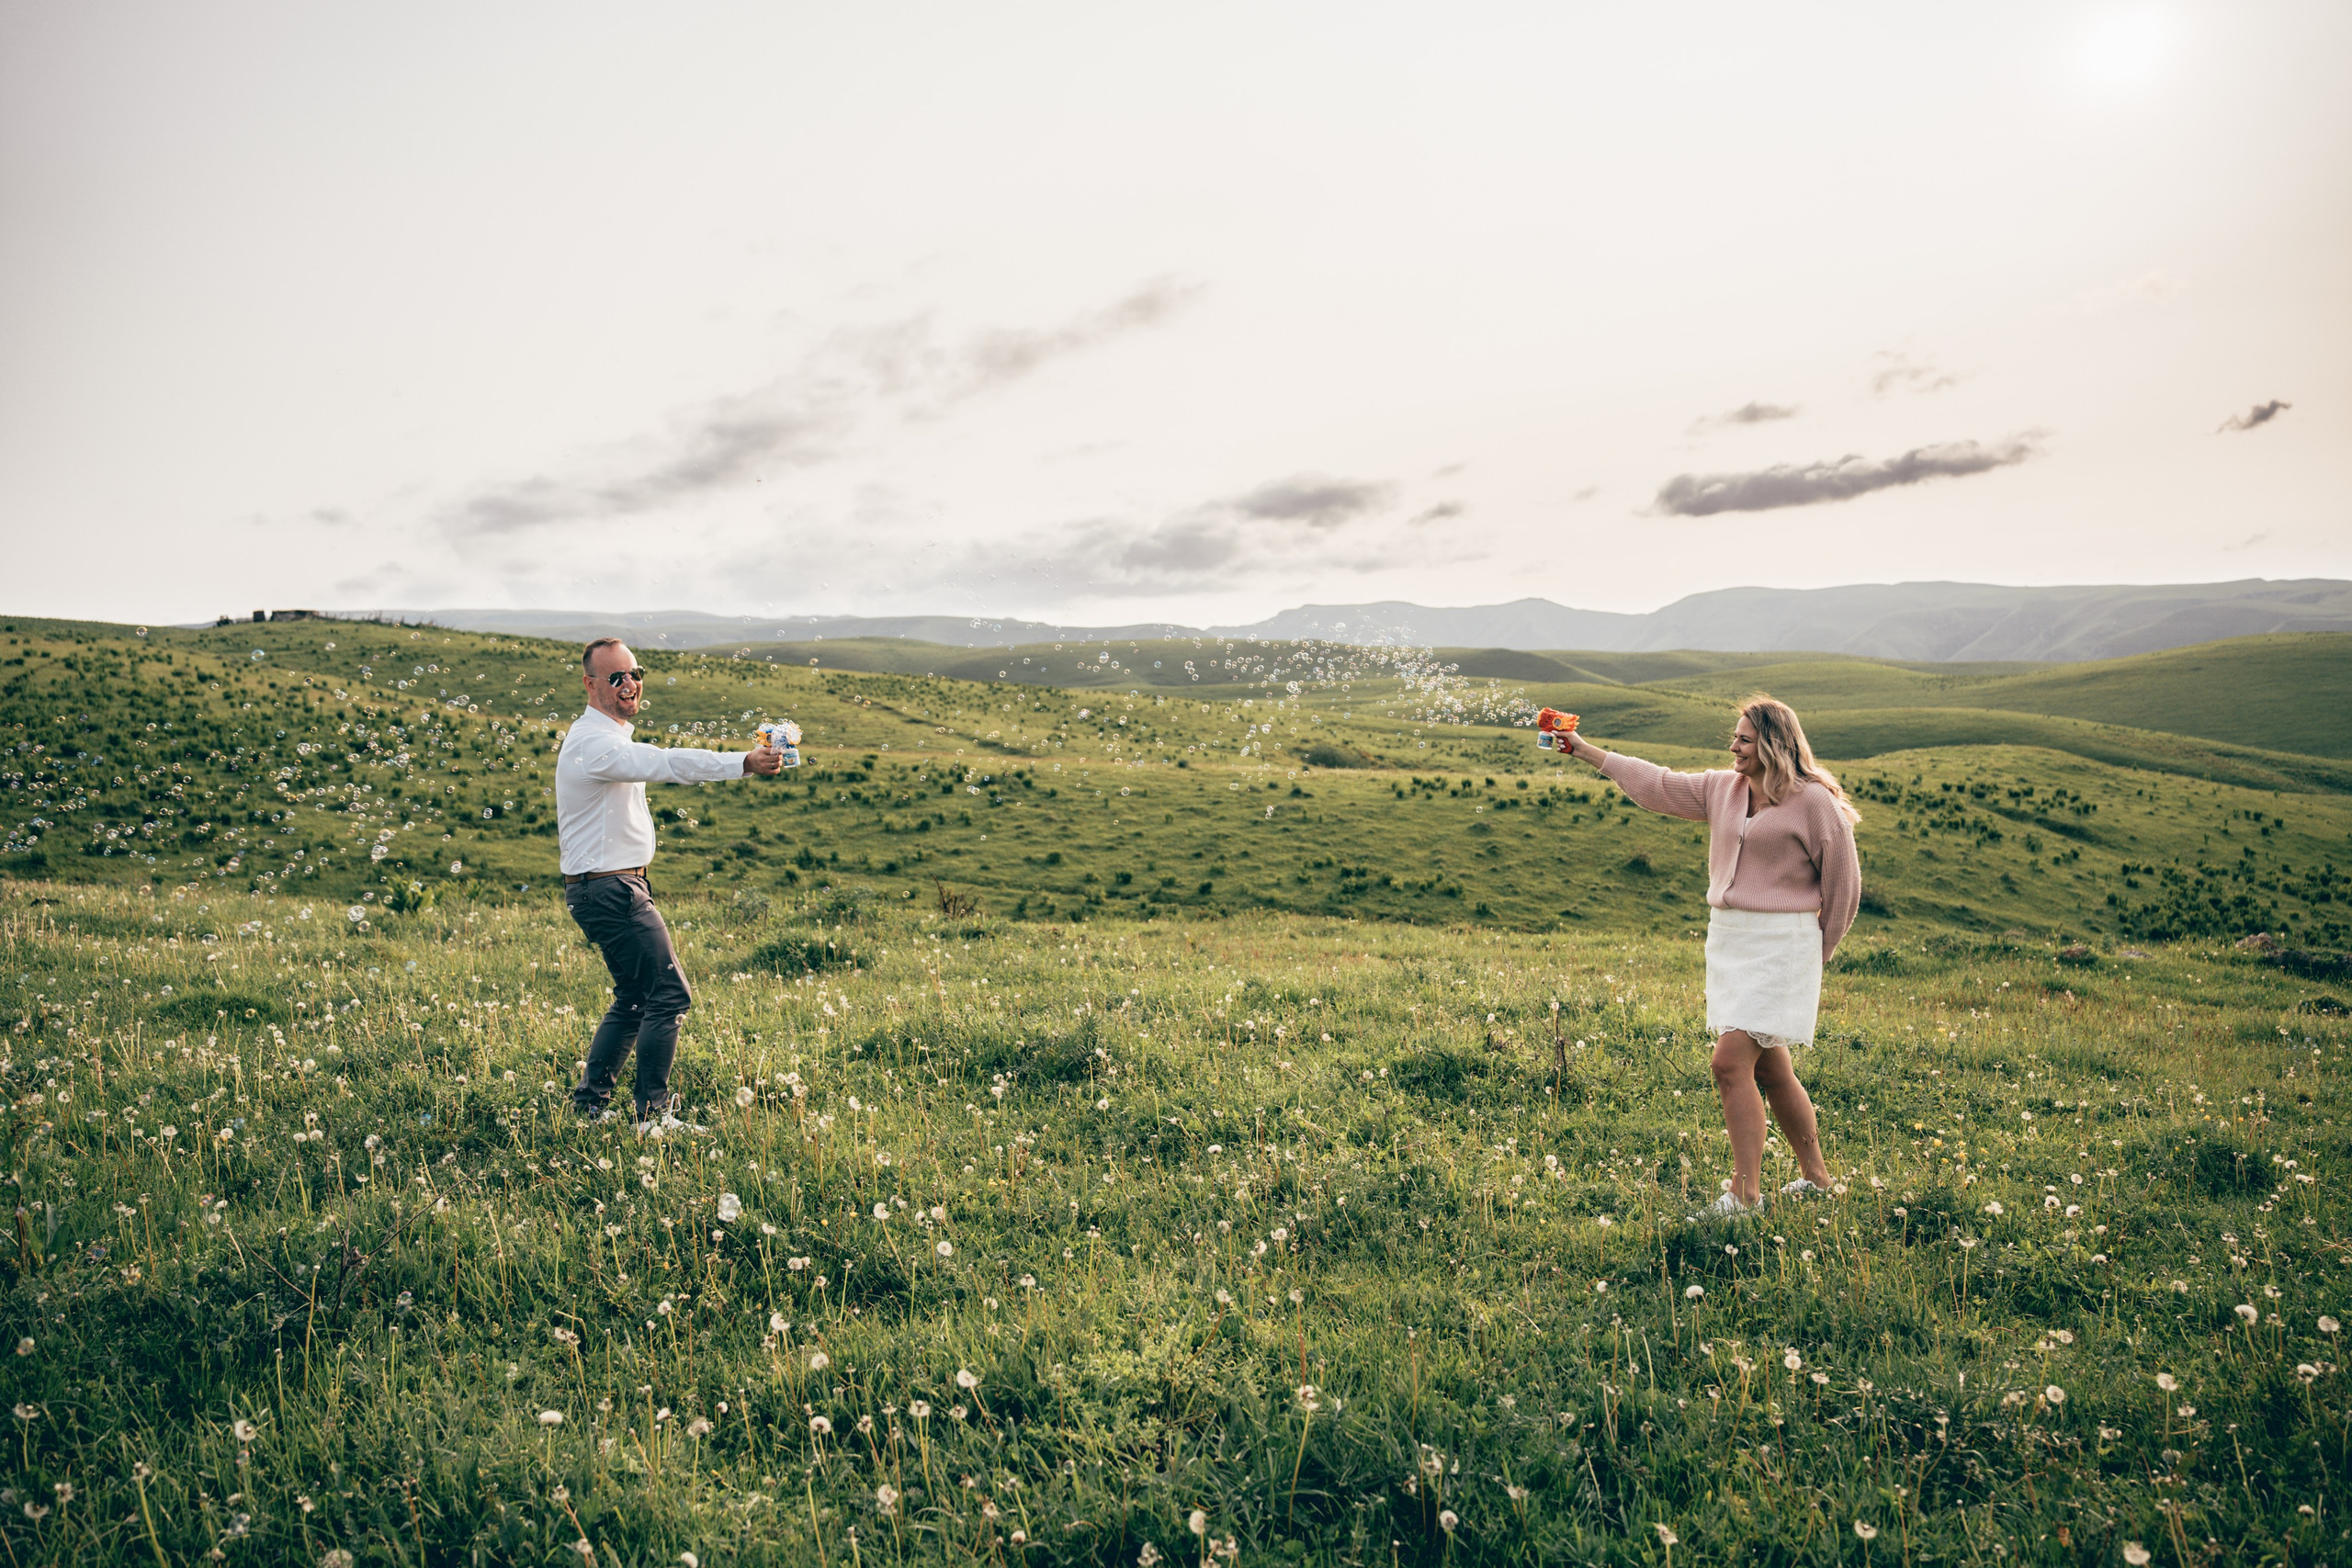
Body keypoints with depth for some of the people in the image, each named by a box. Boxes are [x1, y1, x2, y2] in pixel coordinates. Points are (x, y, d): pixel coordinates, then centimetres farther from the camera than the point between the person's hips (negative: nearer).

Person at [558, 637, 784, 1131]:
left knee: (635, 998, 18)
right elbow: (669, 763, -35)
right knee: (669, 995, -8)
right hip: (612, 890, -11)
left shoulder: (606, 736, 15)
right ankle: (652, 1115, -1)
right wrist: (744, 763, -44)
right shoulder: (595, 742, -20)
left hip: (614, 888, 11)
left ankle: (589, 1102, 25)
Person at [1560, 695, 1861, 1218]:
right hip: (1727, 938, 7)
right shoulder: (1722, 788, 9)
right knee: (1769, 1069, 13)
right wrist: (1584, 750, 8)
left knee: (1731, 1061, -13)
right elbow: (1657, 785, 11)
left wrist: (1818, 952, 5)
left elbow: (1844, 880, -2)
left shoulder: (1813, 801, -9)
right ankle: (1815, 1177, 29)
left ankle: (1745, 1195, -5)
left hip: (1780, 943, -7)